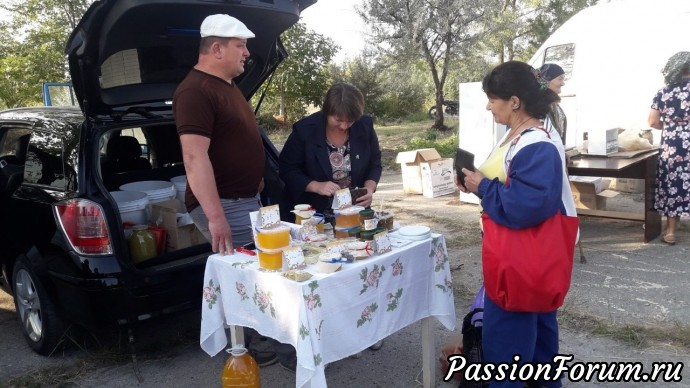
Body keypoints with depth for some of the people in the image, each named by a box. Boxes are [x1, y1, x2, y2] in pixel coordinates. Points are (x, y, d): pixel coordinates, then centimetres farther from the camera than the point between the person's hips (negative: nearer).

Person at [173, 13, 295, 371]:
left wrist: (255, 178, 21)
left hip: (245, 199, 10)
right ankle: (288, 349, 8)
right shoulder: (196, 91, -18)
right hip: (223, 205, -10)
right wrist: (216, 216, -30)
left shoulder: (226, 85, 14)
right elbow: (194, 156, -26)